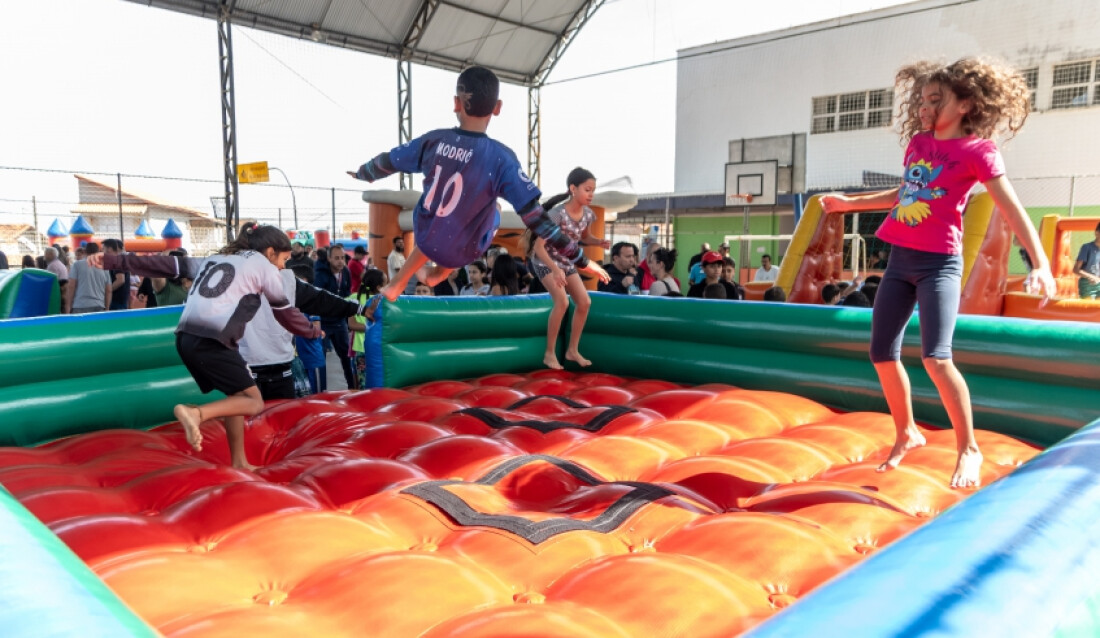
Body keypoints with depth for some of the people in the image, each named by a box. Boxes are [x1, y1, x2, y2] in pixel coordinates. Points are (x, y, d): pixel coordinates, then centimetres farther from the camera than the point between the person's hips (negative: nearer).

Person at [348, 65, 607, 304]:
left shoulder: (433, 140, -15)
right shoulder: (501, 157, -26)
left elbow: (385, 163, 3)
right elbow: (536, 217, -28)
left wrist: (360, 174, 26)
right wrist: (580, 259, -21)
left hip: (423, 235, 3)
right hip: (460, 252, -3)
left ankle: (397, 283, 36)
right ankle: (438, 274, 31)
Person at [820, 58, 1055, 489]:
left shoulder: (977, 151, -6)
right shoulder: (918, 142, 12)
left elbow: (1013, 211, -10)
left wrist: (1040, 264, -20)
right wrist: (851, 203, 29)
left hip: (938, 263, -7)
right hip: (899, 260, 7)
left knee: (936, 357, -19)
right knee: (882, 354, 7)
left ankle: (968, 449, 0)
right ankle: (907, 433, 27)